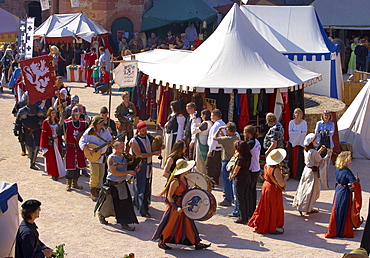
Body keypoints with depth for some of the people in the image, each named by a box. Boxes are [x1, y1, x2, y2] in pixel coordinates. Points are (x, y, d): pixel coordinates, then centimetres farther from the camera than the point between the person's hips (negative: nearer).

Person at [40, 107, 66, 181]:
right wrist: (43, 146, -11)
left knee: (59, 158, 8)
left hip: (57, 142, 5)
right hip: (49, 142, -5)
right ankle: (53, 174, 9)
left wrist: (60, 141, 10)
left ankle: (59, 173, 19)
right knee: (51, 158, 1)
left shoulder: (57, 121, 5)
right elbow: (43, 134, -9)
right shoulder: (46, 122, -9)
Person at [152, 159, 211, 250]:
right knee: (170, 225, 5)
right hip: (174, 206, -8)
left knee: (188, 224, 12)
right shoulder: (176, 181, -23)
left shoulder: (184, 179, 4)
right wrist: (176, 207, -28)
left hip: (183, 205, 8)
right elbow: (169, 196, -23)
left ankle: (196, 243, 18)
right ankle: (161, 242, 23)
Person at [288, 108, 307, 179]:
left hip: (300, 143, -2)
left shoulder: (304, 122, 1)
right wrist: (300, 132, -8)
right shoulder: (291, 122, 6)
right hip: (292, 142, 2)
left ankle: (299, 174, -2)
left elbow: (304, 133, -6)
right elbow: (290, 132, -3)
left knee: (299, 159, -5)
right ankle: (292, 174, 7)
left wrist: (295, 133, -11)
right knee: (292, 158, 1)